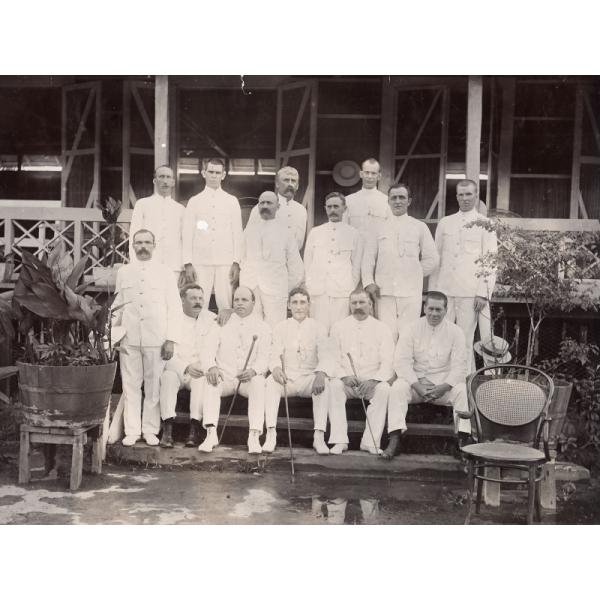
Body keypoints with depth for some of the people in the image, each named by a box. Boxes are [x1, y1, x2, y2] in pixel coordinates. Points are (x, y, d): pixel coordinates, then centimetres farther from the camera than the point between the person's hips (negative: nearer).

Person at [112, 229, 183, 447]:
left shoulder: (165, 272, 7)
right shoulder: (123, 272, 12)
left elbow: (175, 308, 4)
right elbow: (117, 306, 16)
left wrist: (171, 340, -4)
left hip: (156, 339, -1)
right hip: (129, 339, 2)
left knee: (154, 386, 1)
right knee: (131, 386, 3)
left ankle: (150, 430, 11)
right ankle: (132, 431, 12)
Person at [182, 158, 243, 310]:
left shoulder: (232, 202, 11)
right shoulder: (194, 201, 11)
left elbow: (237, 234, 8)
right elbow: (187, 234, 7)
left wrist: (236, 263, -1)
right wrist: (188, 263, -2)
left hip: (226, 263, 0)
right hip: (200, 263, 0)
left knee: (225, 305, -4)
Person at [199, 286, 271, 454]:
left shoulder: (262, 327, 8)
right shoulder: (222, 323, 12)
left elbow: (264, 358, -2)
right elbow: (208, 349, 1)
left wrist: (253, 370, -26)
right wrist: (211, 367, -22)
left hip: (248, 379, -1)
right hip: (224, 376, 1)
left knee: (258, 382, -34)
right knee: (209, 380, -30)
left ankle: (254, 436, -38)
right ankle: (211, 433, -36)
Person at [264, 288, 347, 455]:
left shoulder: (318, 328, 3)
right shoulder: (280, 328, 7)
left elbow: (325, 357, -8)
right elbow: (275, 356, -2)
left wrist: (321, 374, -31)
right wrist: (276, 368, -28)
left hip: (309, 379, -1)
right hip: (286, 379, 1)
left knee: (325, 384, -32)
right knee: (270, 380, -30)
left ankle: (319, 436, -32)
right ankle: (271, 434, -33)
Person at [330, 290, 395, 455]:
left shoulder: (381, 329, 8)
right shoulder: (338, 327, 12)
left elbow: (387, 362, 0)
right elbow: (333, 359, 5)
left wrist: (373, 380, -18)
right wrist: (344, 376, -15)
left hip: (372, 381, 0)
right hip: (346, 381, 1)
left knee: (383, 389, -32)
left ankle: (370, 442, -27)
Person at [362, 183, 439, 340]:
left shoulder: (420, 227, 9)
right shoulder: (379, 226, 11)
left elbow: (432, 259, 11)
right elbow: (368, 257, 10)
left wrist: (414, 275, 6)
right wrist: (369, 282, -1)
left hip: (411, 292, 0)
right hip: (384, 292, 1)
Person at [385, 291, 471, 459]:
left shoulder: (455, 332, 2)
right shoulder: (411, 329, 0)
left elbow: (459, 366, -4)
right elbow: (402, 362, -7)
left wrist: (443, 388, -19)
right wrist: (418, 385, -20)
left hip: (444, 384, 0)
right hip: (415, 381, 0)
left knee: (462, 390, -29)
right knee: (398, 387, -30)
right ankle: (394, 442, -34)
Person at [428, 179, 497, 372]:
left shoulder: (485, 224, 4)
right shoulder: (444, 223, 14)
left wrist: (483, 293, -9)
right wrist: (432, 291, 10)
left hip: (470, 292, -3)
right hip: (444, 290, 3)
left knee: (465, 341, -1)